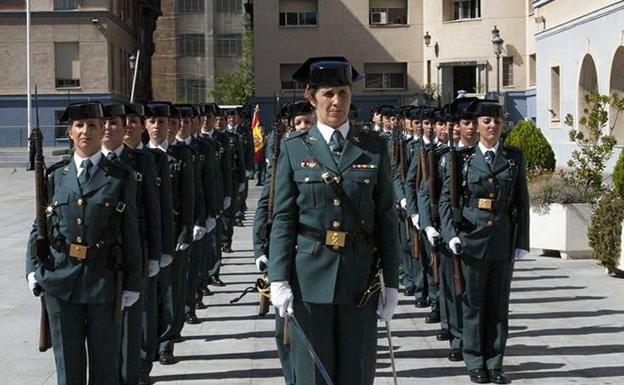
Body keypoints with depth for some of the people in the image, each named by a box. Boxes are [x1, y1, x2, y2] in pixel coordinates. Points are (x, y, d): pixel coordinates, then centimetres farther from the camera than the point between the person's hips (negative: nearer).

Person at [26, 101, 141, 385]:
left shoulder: (122, 177, 1)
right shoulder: (55, 176, 6)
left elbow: (130, 233, 1)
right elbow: (40, 226, 11)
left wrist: (132, 283, -1)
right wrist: (33, 268, 0)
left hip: (104, 280, -1)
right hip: (61, 280, 1)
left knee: (105, 362, 8)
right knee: (68, 362, 8)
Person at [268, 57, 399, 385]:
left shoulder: (374, 148, 4)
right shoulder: (294, 148, 2)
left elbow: (387, 219, 4)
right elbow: (283, 219, 0)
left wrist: (391, 283, 1)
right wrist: (278, 280, -7)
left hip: (360, 275, 1)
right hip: (310, 275, -1)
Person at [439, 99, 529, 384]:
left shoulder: (515, 158, 7)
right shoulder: (462, 158, 2)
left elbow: (522, 202, 8)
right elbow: (445, 199, 3)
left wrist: (522, 242, 4)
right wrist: (451, 234, -8)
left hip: (503, 241, 2)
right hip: (471, 240, -2)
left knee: (499, 305, 6)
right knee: (473, 304, 4)